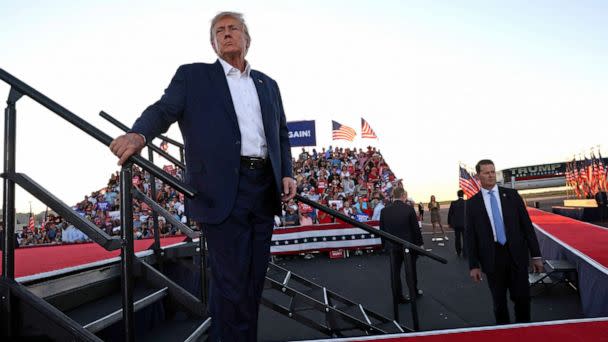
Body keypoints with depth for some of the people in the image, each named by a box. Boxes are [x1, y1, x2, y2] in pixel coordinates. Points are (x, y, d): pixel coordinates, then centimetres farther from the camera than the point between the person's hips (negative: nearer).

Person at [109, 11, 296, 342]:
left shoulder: (268, 84, 20)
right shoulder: (193, 75, 8)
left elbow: (281, 134, 21)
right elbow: (164, 109, -5)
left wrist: (287, 173, 6)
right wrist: (139, 133, -27)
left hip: (265, 189, 5)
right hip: (223, 191, -4)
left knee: (254, 278, 13)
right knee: (231, 281, -1)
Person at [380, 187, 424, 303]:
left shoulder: (384, 210, -6)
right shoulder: (409, 209, -14)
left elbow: (382, 230, 1)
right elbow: (416, 228, -9)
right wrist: (419, 243, 2)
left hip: (392, 246, 2)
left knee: (395, 272, 9)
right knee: (411, 270, 18)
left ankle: (398, 296, 16)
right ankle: (414, 291, 35)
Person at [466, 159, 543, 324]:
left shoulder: (511, 195, 3)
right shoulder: (472, 203, 1)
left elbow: (527, 224, 3)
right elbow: (470, 235, 1)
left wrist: (536, 255, 0)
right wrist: (473, 265, -2)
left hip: (516, 254, 1)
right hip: (492, 257, 0)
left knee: (522, 297, 5)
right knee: (499, 301, 11)